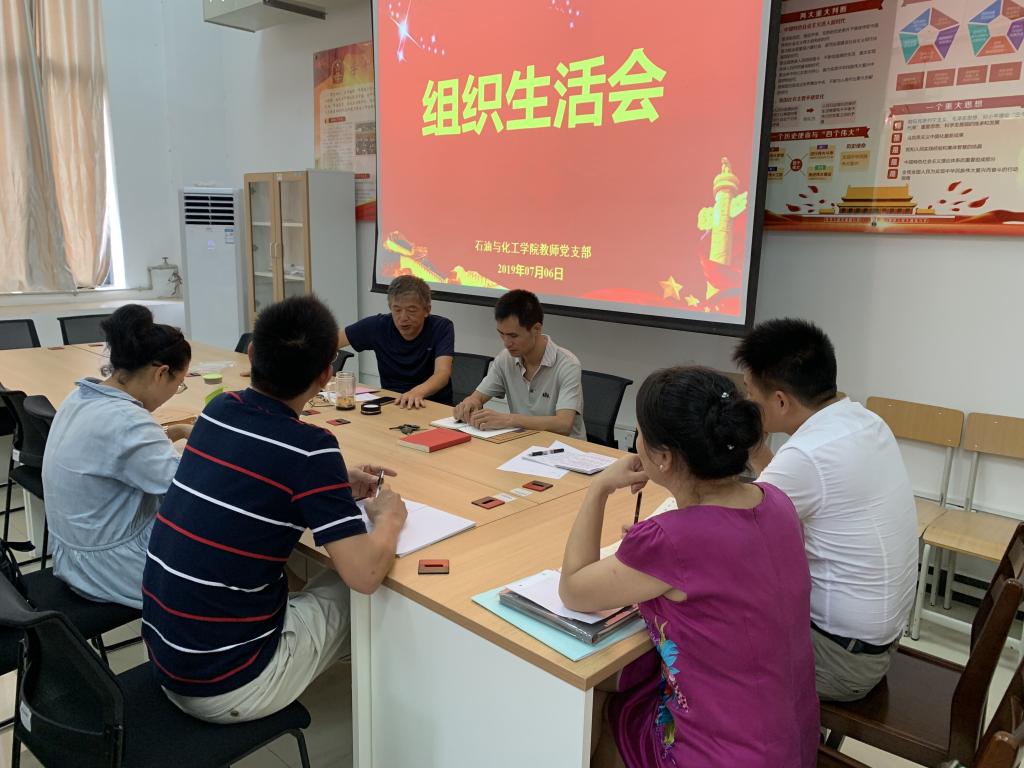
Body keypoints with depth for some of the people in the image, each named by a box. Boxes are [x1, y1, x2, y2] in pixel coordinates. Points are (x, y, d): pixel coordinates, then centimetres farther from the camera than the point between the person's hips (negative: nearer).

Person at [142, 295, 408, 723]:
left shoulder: (219, 410, -1)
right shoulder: (309, 448, -22)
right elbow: (365, 573, -25)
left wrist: (336, 485, 13)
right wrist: (390, 517, -5)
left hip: (163, 657, 7)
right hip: (228, 687, -7)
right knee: (353, 591, 13)